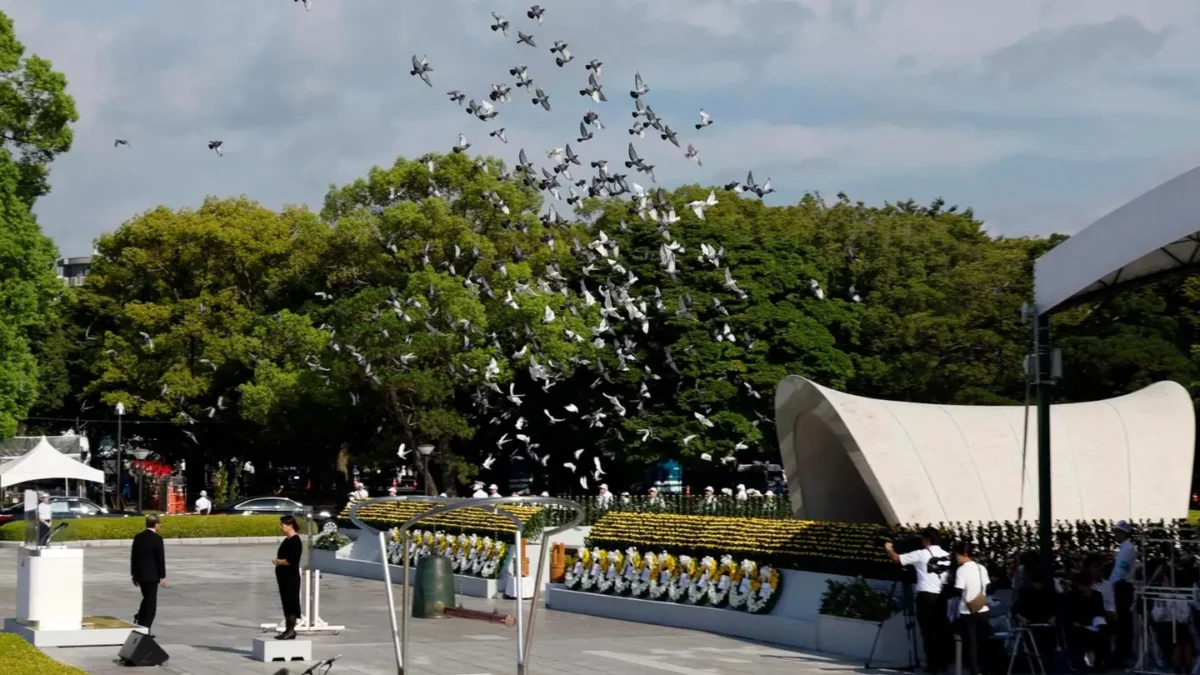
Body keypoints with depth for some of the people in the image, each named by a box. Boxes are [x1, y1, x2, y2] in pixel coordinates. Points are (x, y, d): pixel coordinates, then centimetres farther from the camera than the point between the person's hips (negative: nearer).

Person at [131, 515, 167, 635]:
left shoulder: (138, 537, 5)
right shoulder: (157, 539, -13)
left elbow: (133, 556, 9)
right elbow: (160, 558, -13)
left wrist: (134, 574, 17)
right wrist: (163, 576, -7)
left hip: (140, 574, 6)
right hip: (152, 575, -6)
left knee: (147, 598, 21)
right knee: (151, 602, 2)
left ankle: (139, 621, 9)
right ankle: (145, 629, 1)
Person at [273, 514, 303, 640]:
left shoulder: (295, 541, -15)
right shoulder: (287, 539, 16)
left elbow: (291, 561, -23)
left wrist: (278, 562, -10)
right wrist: (278, 561, 4)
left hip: (291, 577, -10)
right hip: (285, 577, 10)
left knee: (291, 602, -7)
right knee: (286, 603, 11)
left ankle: (291, 630, -5)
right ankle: (288, 630, 16)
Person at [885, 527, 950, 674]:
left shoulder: (921, 554, -7)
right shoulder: (946, 555, 9)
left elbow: (896, 558, -2)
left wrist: (888, 548, 15)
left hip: (926, 595, -5)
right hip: (941, 596, 5)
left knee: (928, 631, 0)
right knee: (940, 630, 11)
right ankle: (943, 663, 12)